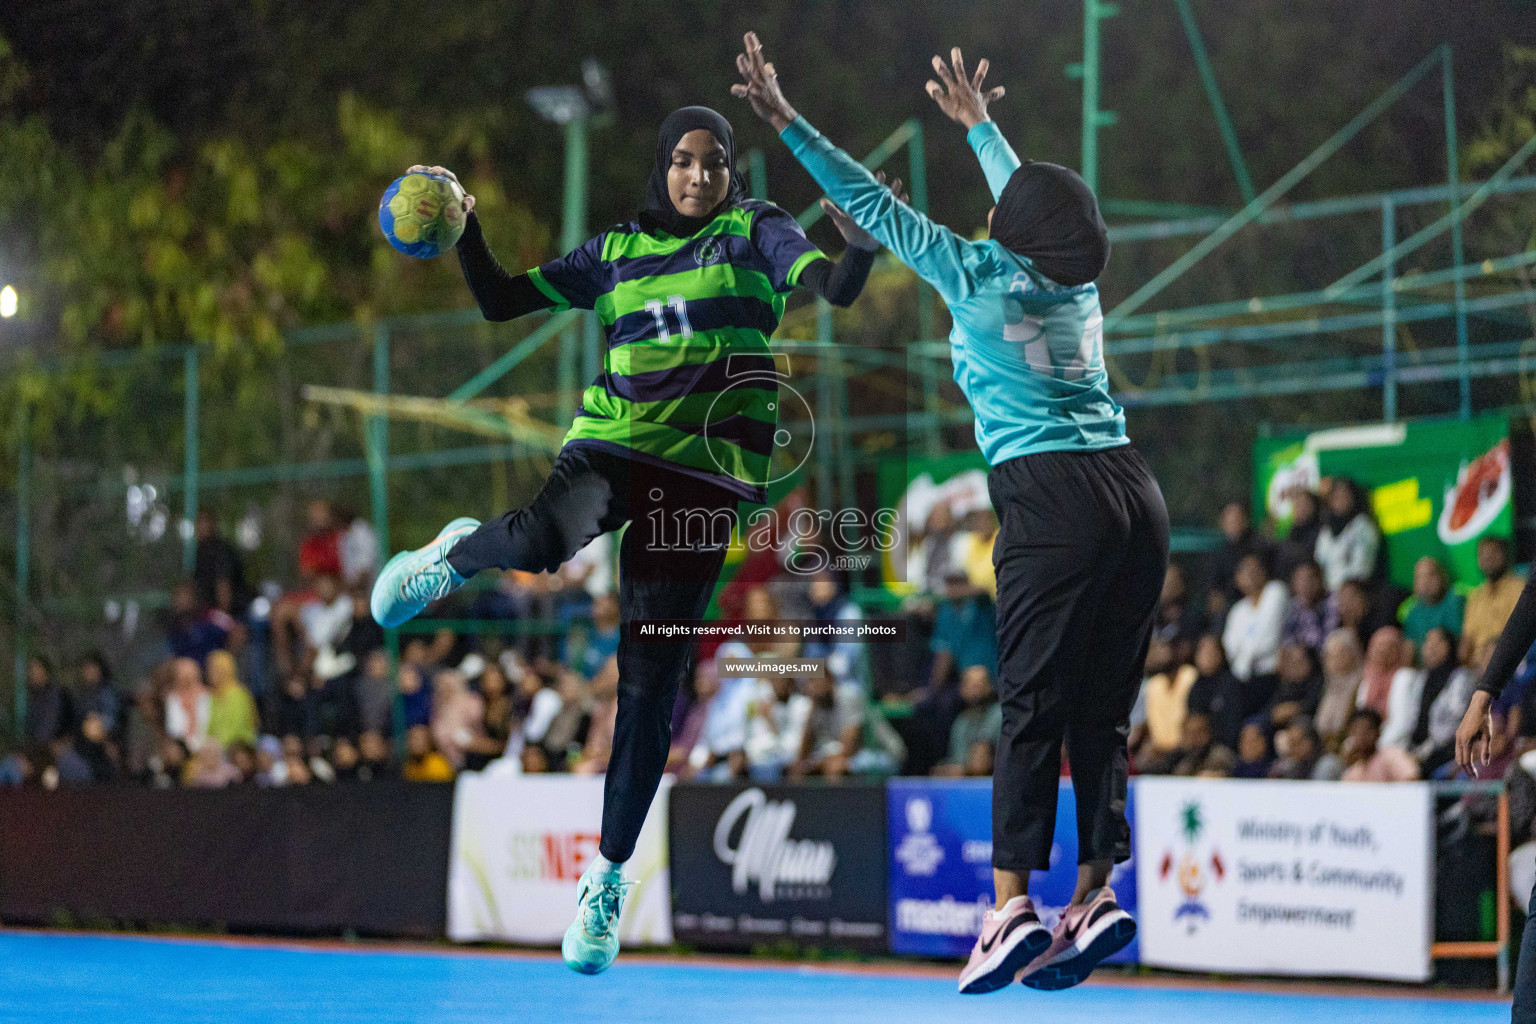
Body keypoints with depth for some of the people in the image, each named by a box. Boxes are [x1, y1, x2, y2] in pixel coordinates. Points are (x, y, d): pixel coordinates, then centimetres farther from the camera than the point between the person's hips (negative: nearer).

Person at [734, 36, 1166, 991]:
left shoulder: (973, 271, 2)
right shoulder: (1077, 278, 16)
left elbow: (872, 203, 8)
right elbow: (1033, 197, 36)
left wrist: (787, 122, 16)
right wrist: (979, 125, 51)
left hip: (1052, 499, -5)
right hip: (1134, 493, 5)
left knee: (1033, 707, -8)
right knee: (1101, 709, 5)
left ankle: (1013, 906, -15)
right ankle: (1097, 893, -4)